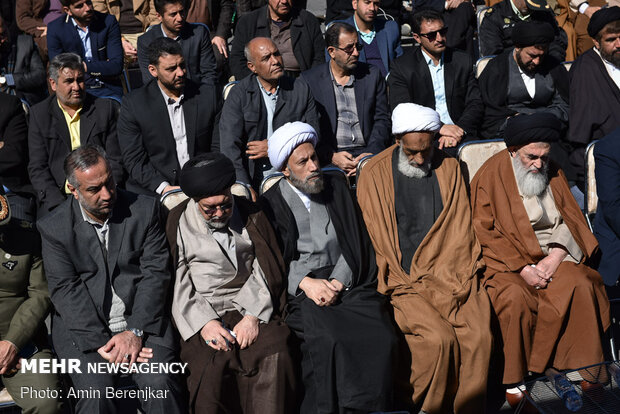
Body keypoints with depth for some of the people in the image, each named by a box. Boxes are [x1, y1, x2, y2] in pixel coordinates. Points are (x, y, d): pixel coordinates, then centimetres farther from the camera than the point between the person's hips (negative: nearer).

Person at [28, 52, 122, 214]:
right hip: (58, 198, 0)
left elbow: (115, 160, 5)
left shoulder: (106, 108, 7)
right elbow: (37, 167, 3)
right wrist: (60, 204, -12)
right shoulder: (39, 114, 8)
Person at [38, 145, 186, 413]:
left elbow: (155, 273, -2)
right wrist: (100, 342, -16)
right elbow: (65, 289, -5)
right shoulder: (54, 228, 1)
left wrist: (135, 332, -13)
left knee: (160, 383, -22)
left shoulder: (144, 210, 2)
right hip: (83, 326, 0)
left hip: (141, 320, 0)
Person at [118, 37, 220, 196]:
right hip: (152, 192, -1)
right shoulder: (133, 104, 1)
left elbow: (218, 147, 9)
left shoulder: (208, 94, 7)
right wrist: (165, 188, -14)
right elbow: (133, 160, -2)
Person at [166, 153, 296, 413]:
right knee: (207, 368, -29)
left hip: (250, 308, 1)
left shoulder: (250, 215, 11)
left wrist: (254, 316, -8)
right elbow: (178, 284, 2)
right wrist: (204, 323, -12)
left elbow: (265, 270, 7)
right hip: (200, 315, -1)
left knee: (273, 358, -28)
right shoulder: (177, 223, 6)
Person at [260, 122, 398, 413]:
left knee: (381, 337, -25)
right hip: (298, 291, -2)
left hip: (346, 283, 3)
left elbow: (356, 244, 11)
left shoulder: (337, 188, 17)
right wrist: (305, 283, -14)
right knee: (327, 339, -32)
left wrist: (337, 283, -5)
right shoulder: (270, 204, 9)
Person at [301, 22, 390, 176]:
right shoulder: (309, 80, 5)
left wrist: (371, 153, -8)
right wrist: (331, 156, -12)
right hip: (329, 157, -2)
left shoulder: (372, 74, 12)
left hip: (367, 153, 2)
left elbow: (382, 119, 9)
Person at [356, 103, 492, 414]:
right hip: (403, 280, -3)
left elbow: (460, 229, 12)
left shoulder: (449, 167, 11)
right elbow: (378, 242, 2)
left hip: (450, 273, 3)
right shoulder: (374, 174, 2)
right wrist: (412, 281, -7)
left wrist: (450, 277, -2)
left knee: (480, 333, -19)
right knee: (439, 337, -23)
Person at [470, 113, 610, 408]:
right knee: (516, 298, -32)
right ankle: (515, 378, -17)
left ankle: (586, 367, -9)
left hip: (553, 253, 4)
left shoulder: (553, 173, 12)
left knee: (581, 284, -24)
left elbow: (570, 219, 9)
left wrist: (555, 257, -10)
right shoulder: (490, 177, -3)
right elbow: (486, 233, -8)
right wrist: (522, 268, -16)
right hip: (507, 260, -4)